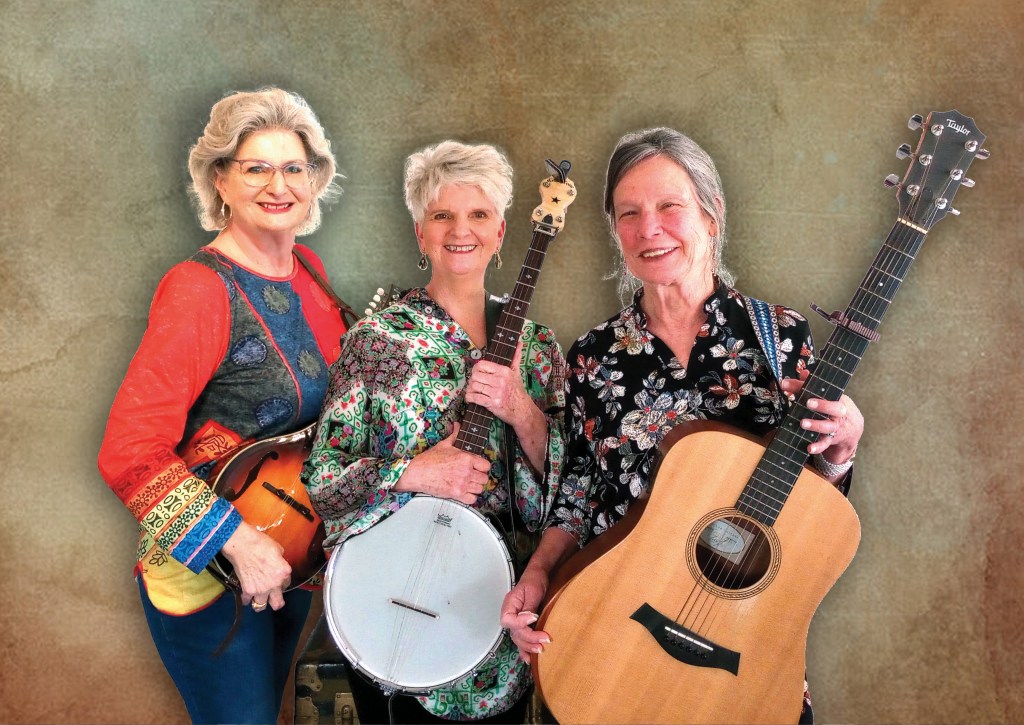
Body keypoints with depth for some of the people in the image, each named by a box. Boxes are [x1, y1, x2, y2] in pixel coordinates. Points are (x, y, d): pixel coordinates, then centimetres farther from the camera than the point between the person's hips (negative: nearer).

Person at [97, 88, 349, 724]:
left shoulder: (307, 269, 2)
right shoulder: (202, 289, -22)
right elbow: (128, 454, -26)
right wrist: (239, 544, -26)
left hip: (294, 550, 7)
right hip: (209, 576, -7)